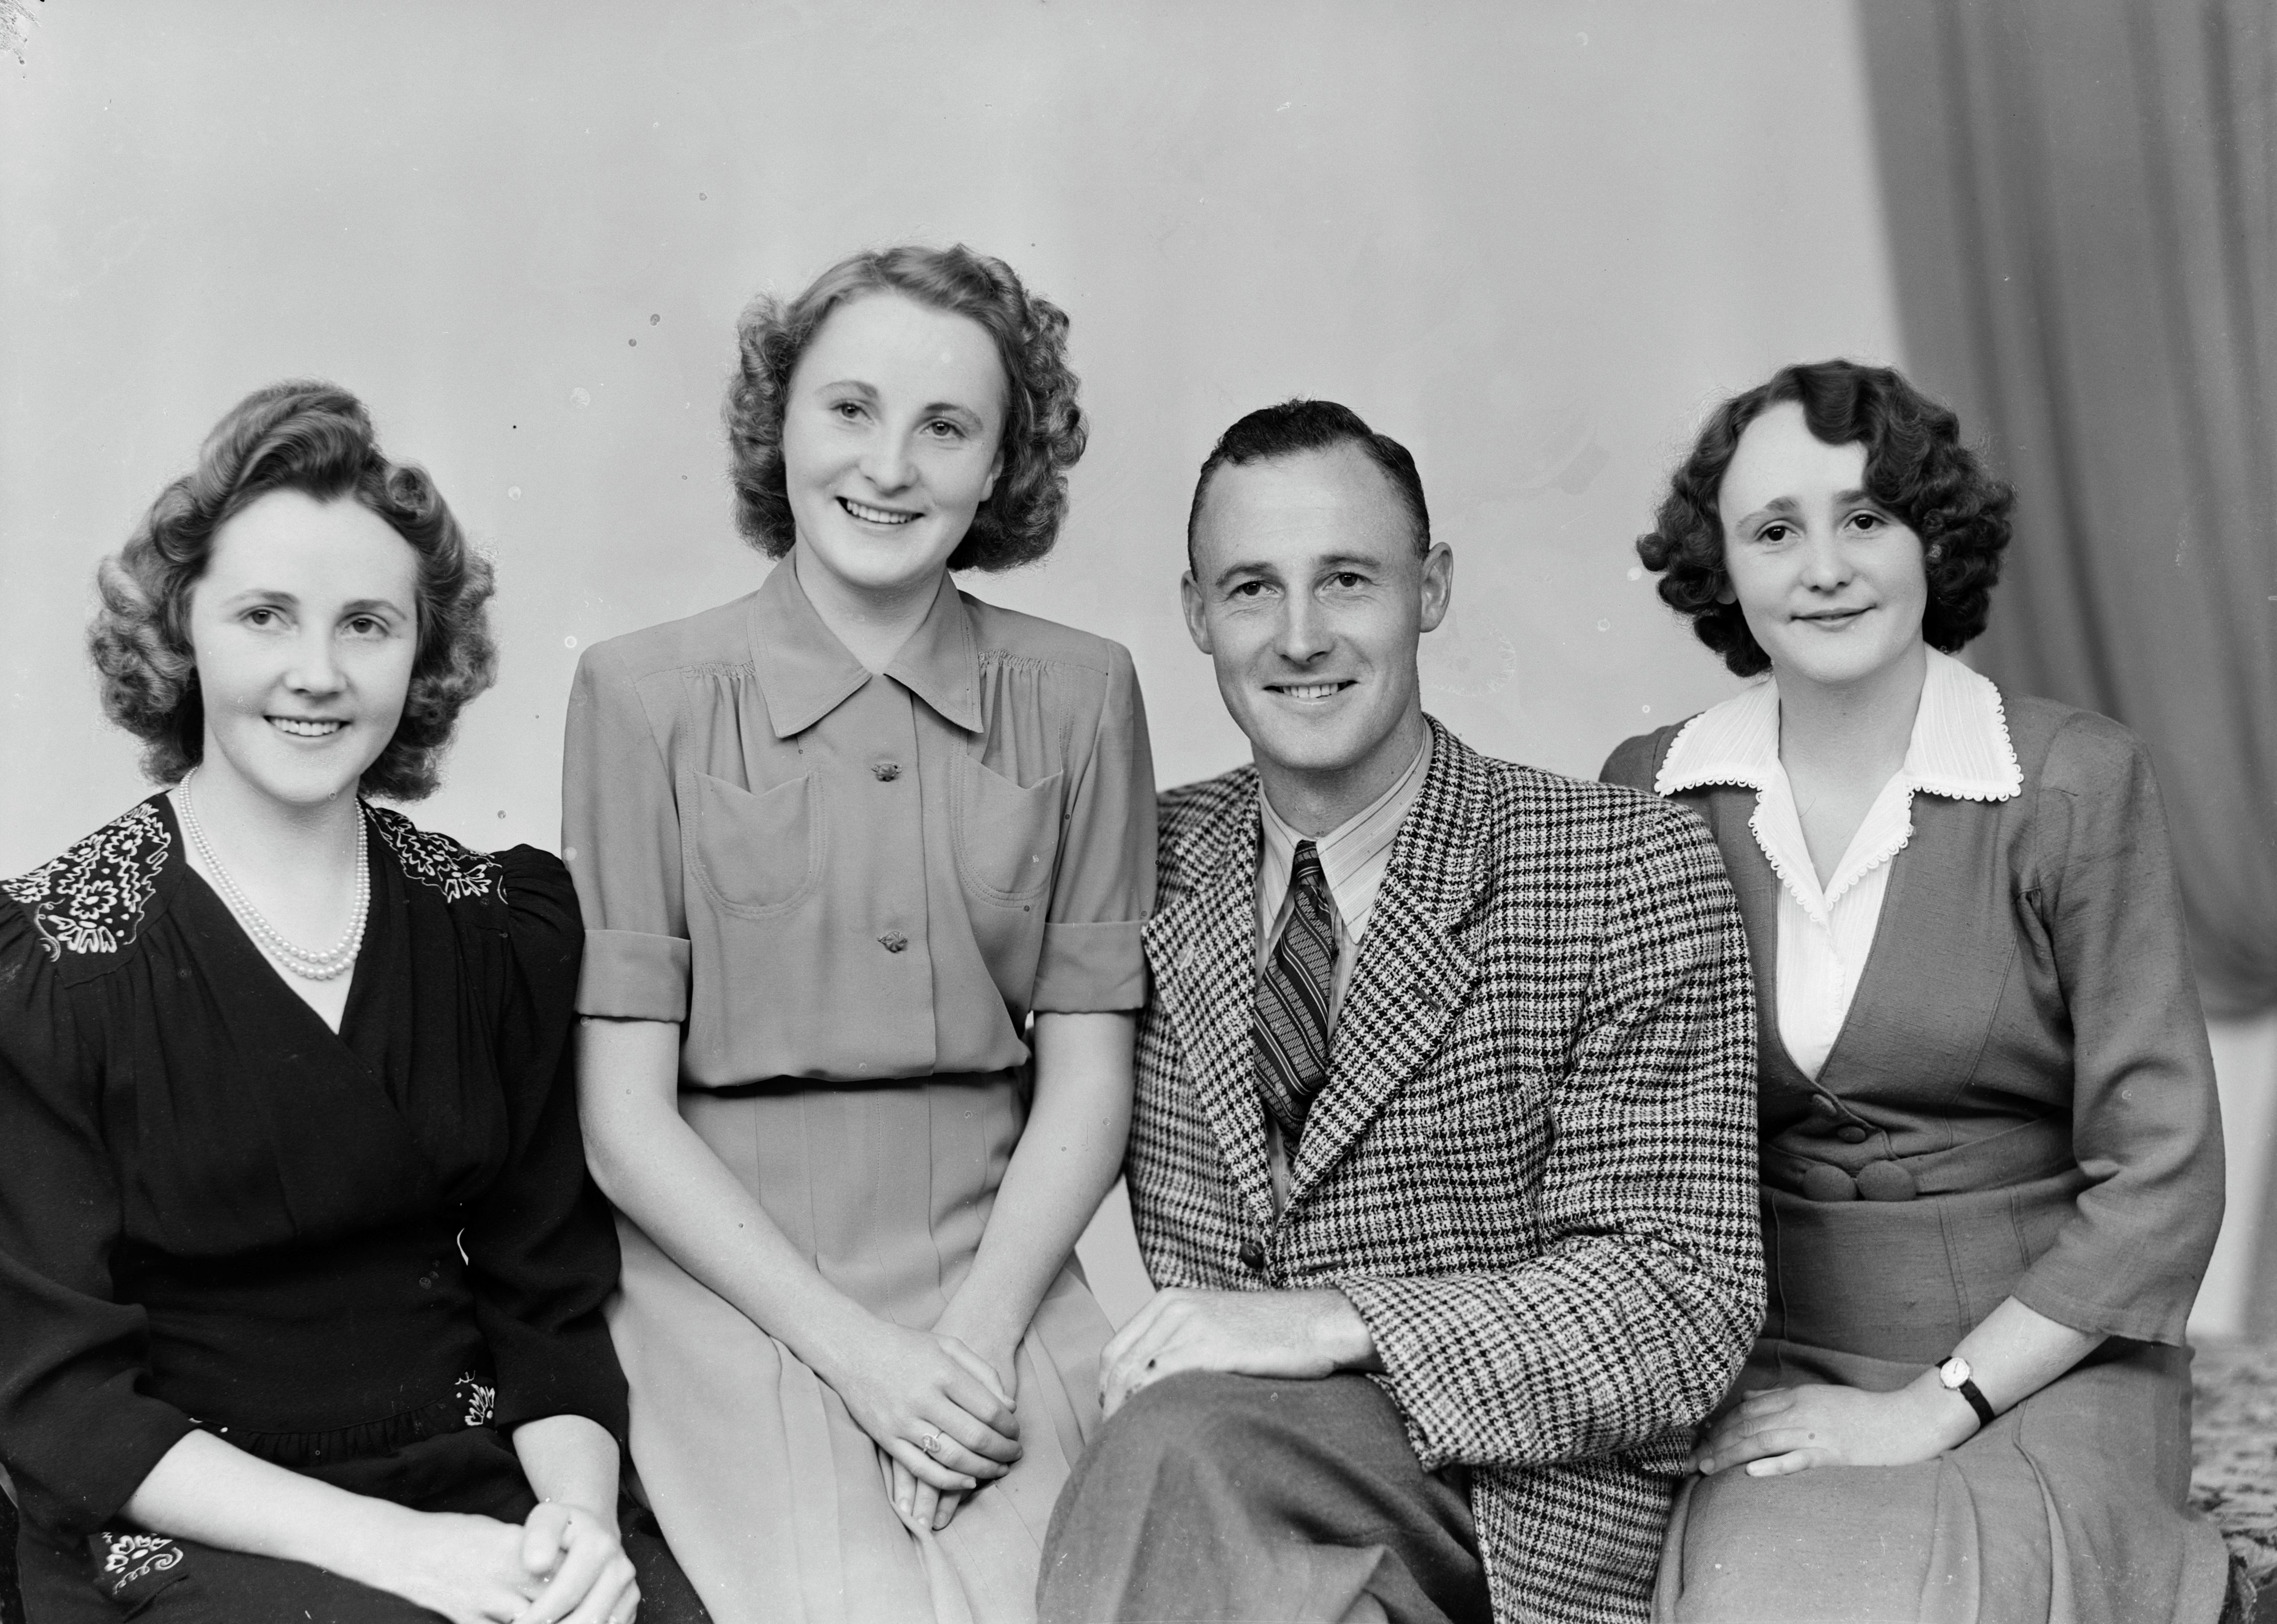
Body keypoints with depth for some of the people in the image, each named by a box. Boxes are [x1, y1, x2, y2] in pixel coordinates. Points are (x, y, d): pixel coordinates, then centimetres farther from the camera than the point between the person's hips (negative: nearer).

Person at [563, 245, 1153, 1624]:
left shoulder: (1077, 694, 4)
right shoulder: (646, 693, -1)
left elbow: (1088, 1081, 4)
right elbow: (626, 1118, -3)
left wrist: (977, 1334, -11)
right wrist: (857, 1350, -12)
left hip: (1002, 1271, 2)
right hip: (732, 1285, -1)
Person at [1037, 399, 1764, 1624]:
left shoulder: (1632, 875, -5)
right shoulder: (1152, 866, 7)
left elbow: (1683, 1298, -9)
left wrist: (1335, 1321, -22)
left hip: (1512, 1491, -4)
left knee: (1183, 1448, -31)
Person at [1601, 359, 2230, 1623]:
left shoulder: (2075, 782, -7)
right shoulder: (1651, 792, 1)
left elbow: (2158, 1180, -7)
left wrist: (1933, 1408, -13)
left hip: (2039, 1367, -2)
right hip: (1765, 1366, 2)